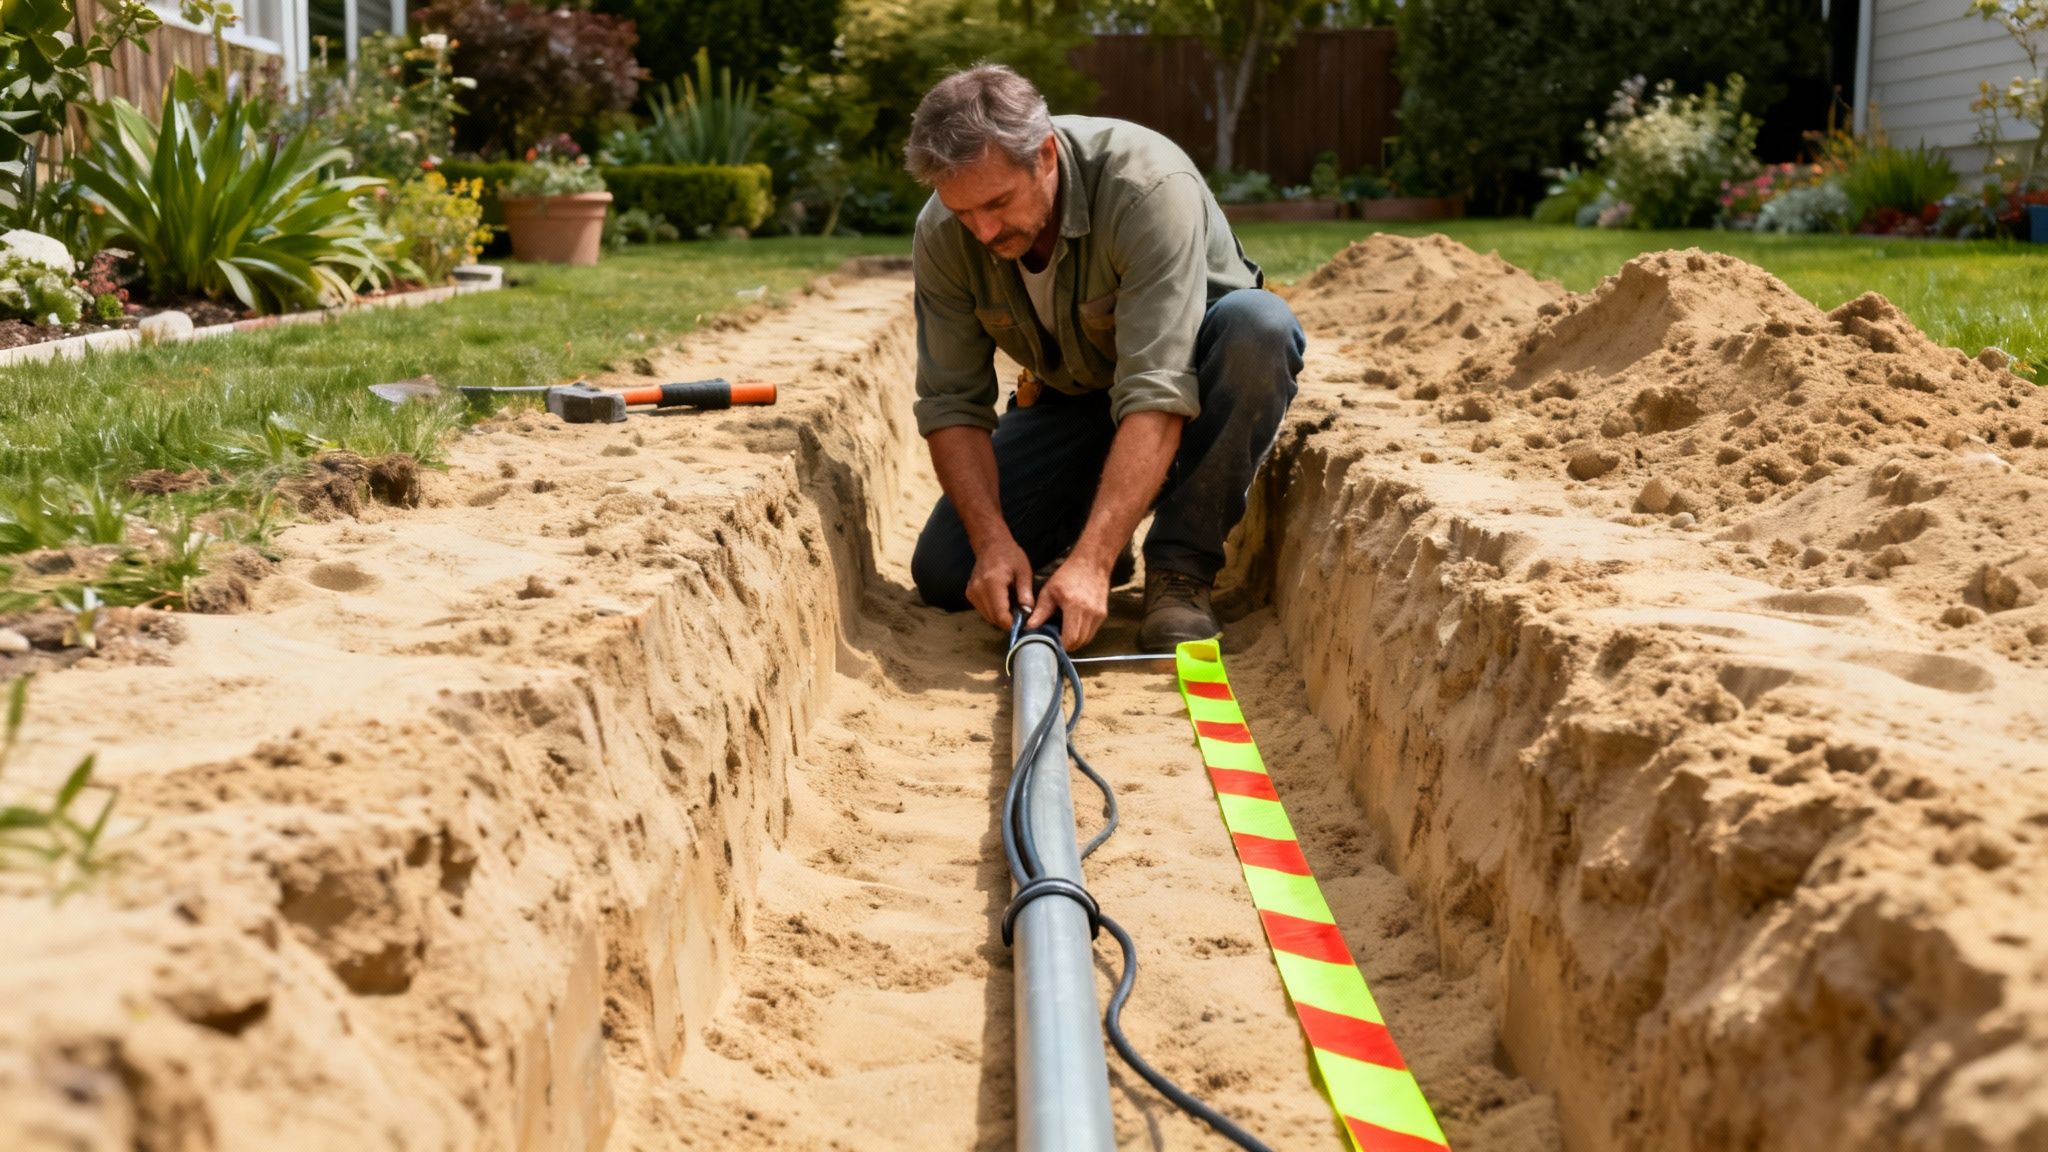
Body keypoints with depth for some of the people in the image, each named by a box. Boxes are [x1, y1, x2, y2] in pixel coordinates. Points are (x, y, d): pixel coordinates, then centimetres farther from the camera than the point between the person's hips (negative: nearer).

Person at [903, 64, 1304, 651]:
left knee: (1260, 323, -38)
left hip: (1196, 376, -3)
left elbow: (1155, 397, -42)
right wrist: (993, 540, -31)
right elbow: (951, 404, -15)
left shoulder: (1149, 187, -36)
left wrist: (1090, 562, -48)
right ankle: (1099, 527, 18)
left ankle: (1180, 569, -23)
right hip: (1068, 398, 3)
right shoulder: (942, 235, -20)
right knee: (943, 574, -12)